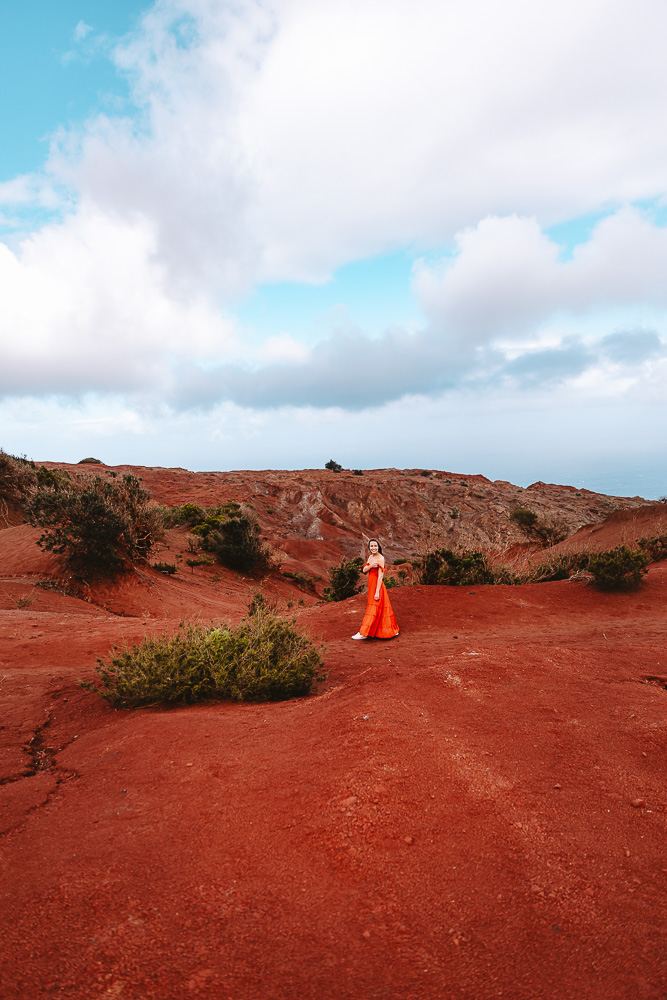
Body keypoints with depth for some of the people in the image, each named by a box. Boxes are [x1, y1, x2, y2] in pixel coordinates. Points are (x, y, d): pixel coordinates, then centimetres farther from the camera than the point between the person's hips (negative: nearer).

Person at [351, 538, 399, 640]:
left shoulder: (380, 558, -13)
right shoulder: (371, 557, 12)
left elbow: (380, 576, -18)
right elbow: (364, 570, 4)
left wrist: (377, 592, -22)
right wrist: (370, 566, -18)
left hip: (377, 586, -9)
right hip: (371, 585, 9)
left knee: (373, 609, -5)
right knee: (381, 610, 14)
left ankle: (363, 633, -4)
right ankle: (392, 630, 23)